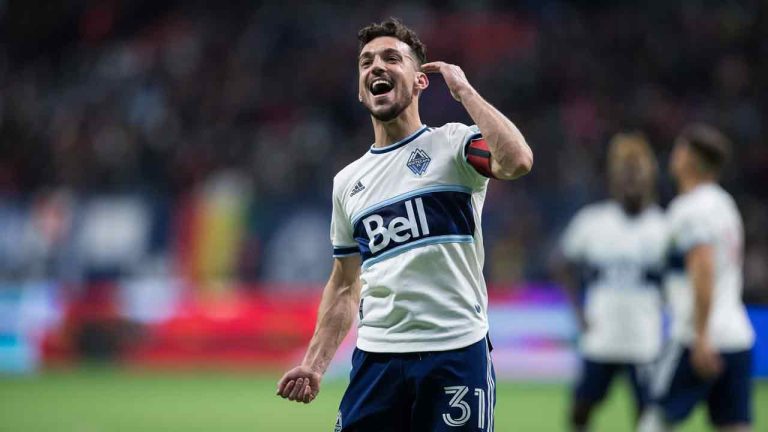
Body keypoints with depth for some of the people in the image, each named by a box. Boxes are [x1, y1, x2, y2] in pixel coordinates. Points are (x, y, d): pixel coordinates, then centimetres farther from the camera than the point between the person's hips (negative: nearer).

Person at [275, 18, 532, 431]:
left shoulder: (453, 145, 0)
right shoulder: (347, 181, 16)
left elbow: (516, 161, -24)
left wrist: (463, 90, -12)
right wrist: (313, 364, 10)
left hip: (455, 352, -5)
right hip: (376, 357, 5)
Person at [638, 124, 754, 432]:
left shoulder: (690, 208, -10)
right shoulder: (725, 205, 18)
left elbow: (704, 270, -20)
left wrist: (701, 336, -22)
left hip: (701, 338, -8)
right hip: (738, 336, 8)